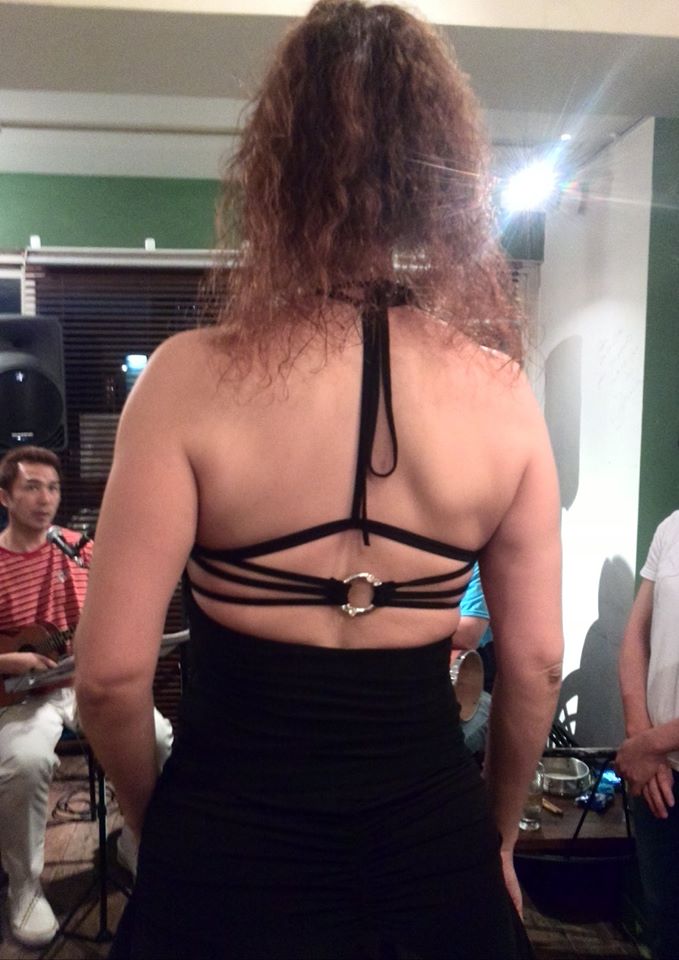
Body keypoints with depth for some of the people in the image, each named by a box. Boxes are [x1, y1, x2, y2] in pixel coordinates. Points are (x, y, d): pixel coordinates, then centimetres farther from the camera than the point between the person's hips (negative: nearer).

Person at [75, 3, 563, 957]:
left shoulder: (194, 377, -17)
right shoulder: (503, 392, -10)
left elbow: (112, 672, -15)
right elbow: (536, 663, -4)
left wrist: (157, 816, 6)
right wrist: (495, 836, 13)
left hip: (232, 830, -2)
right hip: (432, 824, 3)